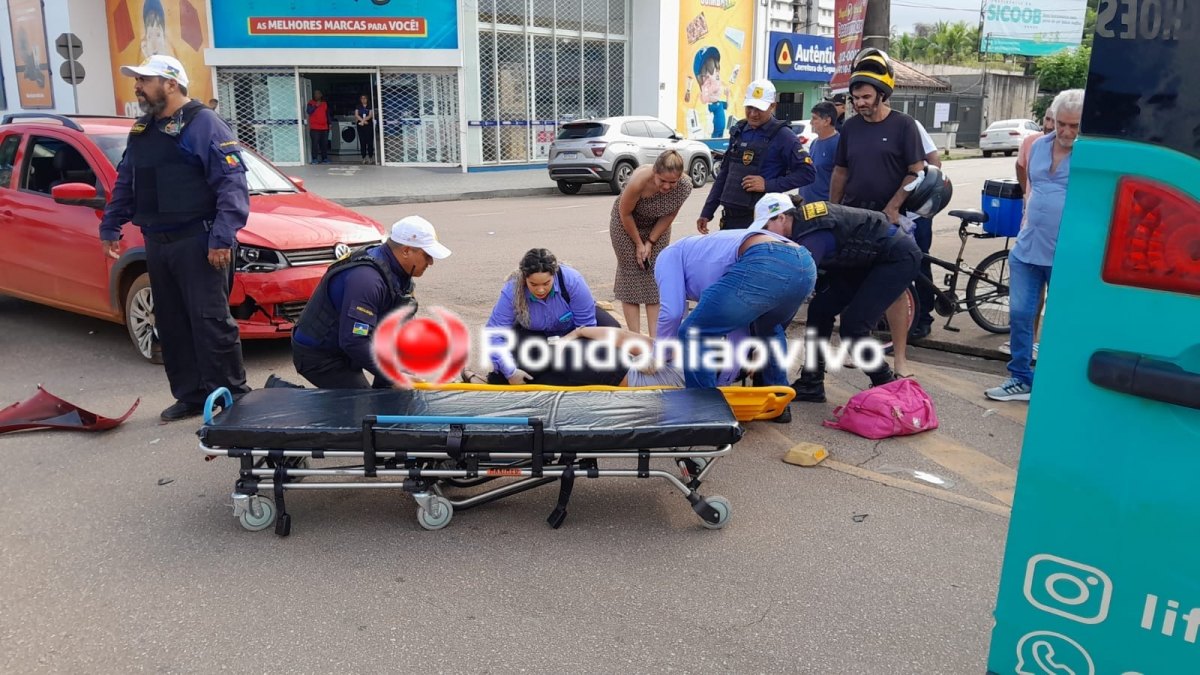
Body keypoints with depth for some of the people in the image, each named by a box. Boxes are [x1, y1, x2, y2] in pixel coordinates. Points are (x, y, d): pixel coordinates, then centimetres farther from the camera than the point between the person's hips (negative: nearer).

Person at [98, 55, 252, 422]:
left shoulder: (202, 123, -9)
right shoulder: (142, 129, 18)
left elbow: (232, 183, -17)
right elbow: (124, 183, 26)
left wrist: (222, 237, -23)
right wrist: (110, 227, 22)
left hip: (196, 242, -8)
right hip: (156, 242, 9)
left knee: (210, 321, -8)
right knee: (171, 324, 11)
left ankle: (234, 396, 1)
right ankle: (191, 395, 20)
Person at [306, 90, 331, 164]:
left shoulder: (325, 104, 15)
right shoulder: (311, 103, 2)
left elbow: (327, 115, 21)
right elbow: (308, 111, -13)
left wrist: (329, 123, 16)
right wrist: (316, 106, -21)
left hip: (324, 127, 4)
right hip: (314, 128, -4)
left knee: (324, 144, 6)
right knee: (315, 144, -8)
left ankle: (325, 158, 15)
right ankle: (315, 159, -6)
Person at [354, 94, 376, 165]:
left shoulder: (370, 107, 6)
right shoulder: (358, 107, 12)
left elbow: (370, 115, -5)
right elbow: (356, 115, 0)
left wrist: (363, 121, -16)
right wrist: (363, 121, -14)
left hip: (369, 125, -2)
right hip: (360, 126, 2)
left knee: (370, 141, -6)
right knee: (362, 142, -1)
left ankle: (370, 157, -2)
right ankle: (364, 158, 1)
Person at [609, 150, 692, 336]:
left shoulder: (684, 187, -28)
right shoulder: (639, 181, -38)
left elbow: (669, 215, -10)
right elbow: (625, 214, -22)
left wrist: (650, 242, -11)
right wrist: (639, 244, -13)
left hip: (657, 228, 3)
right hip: (627, 225, -3)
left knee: (656, 279, 0)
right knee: (631, 277, -4)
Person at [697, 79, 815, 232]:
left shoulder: (782, 136, -7)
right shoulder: (738, 131, 11)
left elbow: (807, 172, -11)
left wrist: (768, 185, -18)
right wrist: (707, 212, 15)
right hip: (730, 216, 6)